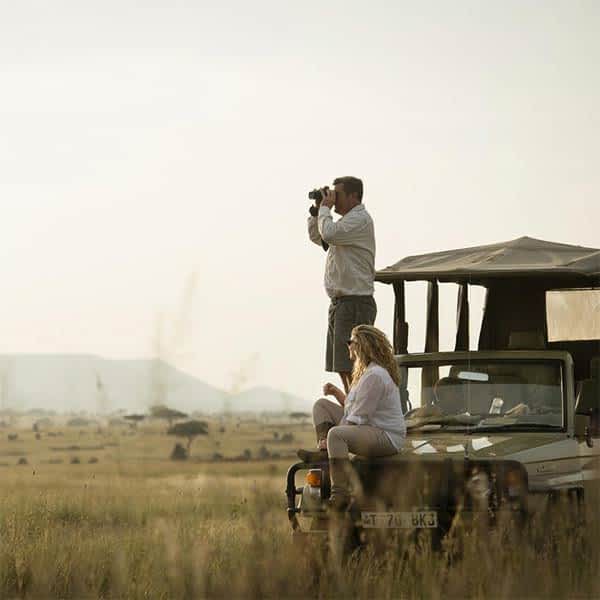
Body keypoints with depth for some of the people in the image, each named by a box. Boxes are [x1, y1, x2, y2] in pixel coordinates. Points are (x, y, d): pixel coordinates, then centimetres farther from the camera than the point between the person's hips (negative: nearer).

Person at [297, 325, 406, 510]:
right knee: (322, 405, 11)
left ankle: (340, 493, -41)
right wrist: (336, 392, 8)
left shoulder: (375, 376, -20)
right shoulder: (365, 371, 14)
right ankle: (323, 452, -8)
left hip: (386, 437, -11)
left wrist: (329, 438, -18)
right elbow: (353, 408, 21)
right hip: (368, 430, 11)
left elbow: (358, 419, -21)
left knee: (336, 434, -37)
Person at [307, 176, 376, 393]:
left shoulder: (360, 219, -11)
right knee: (342, 368, 11)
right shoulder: (348, 220, 20)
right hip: (340, 302, 10)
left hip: (355, 302, -10)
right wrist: (317, 210, 17)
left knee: (351, 368, -14)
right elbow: (316, 237, 30)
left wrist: (326, 208, -10)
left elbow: (329, 234, -25)